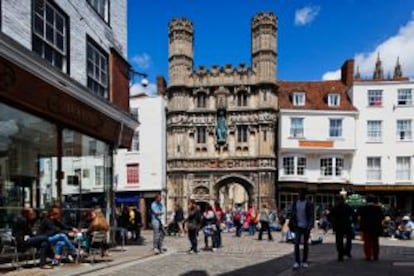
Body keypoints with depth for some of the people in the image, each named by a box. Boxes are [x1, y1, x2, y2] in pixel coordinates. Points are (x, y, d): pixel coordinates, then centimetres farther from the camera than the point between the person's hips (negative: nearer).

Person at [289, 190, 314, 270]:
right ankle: (297, 262, -5)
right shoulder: (295, 203, 5)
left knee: (305, 244, 8)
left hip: (306, 227, -2)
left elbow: (311, 216, -9)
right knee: (297, 243, -8)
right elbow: (292, 214, 8)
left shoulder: (309, 204, -5)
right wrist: (291, 224, 3)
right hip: (298, 226, 2)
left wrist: (310, 226, -19)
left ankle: (304, 261, 19)